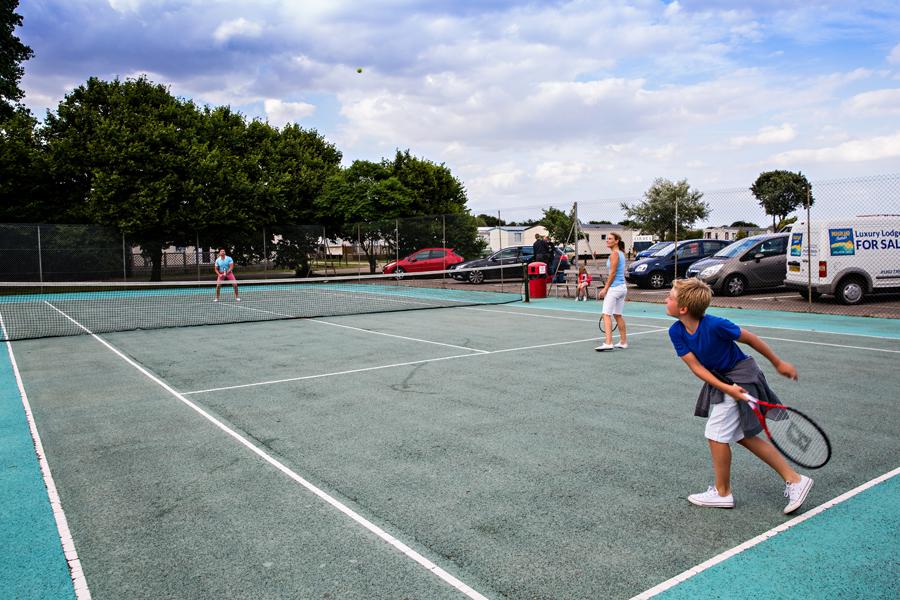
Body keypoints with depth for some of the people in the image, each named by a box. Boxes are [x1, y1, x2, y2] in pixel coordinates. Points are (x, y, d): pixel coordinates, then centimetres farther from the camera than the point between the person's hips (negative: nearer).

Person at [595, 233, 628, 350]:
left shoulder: (614, 254, -12)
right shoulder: (621, 253, 16)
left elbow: (612, 273, -16)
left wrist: (605, 288, -15)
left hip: (614, 288, -10)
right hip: (623, 287, 10)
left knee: (606, 315, -12)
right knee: (618, 315, 17)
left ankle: (608, 343, -21)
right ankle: (623, 342, 22)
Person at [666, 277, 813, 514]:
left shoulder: (714, 325, -30)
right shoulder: (676, 332, -12)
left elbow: (749, 339, -15)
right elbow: (696, 366, -13)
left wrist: (778, 363, -3)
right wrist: (725, 388, -26)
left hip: (740, 376, -7)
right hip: (719, 380, 7)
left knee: (716, 434, -3)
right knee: (743, 436, 15)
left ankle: (722, 492, 17)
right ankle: (794, 479, 25)